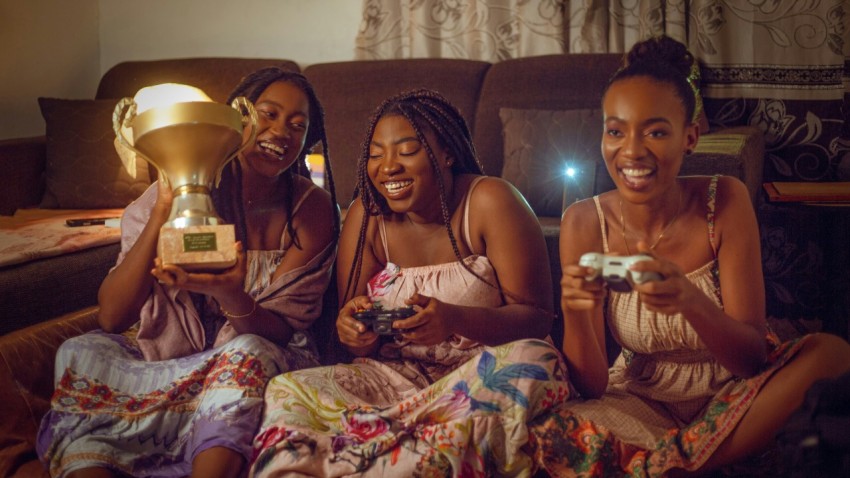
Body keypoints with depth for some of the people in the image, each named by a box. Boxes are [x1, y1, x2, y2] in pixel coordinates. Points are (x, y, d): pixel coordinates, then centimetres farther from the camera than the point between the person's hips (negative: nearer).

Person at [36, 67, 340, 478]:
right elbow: (111, 318, -15)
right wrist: (164, 211, -26)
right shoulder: (172, 192, -8)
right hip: (164, 355, 1)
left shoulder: (312, 208, -7)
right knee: (81, 353, -25)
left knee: (249, 354, -34)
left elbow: (280, 330, -10)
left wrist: (229, 295, -34)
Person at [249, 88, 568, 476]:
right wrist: (355, 331, -20)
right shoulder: (367, 215, 2)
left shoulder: (489, 202, -8)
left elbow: (538, 316, -12)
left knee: (532, 359, -36)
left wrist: (455, 319, -31)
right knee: (288, 389, -21)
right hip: (399, 373, 2)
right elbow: (359, 345, 6)